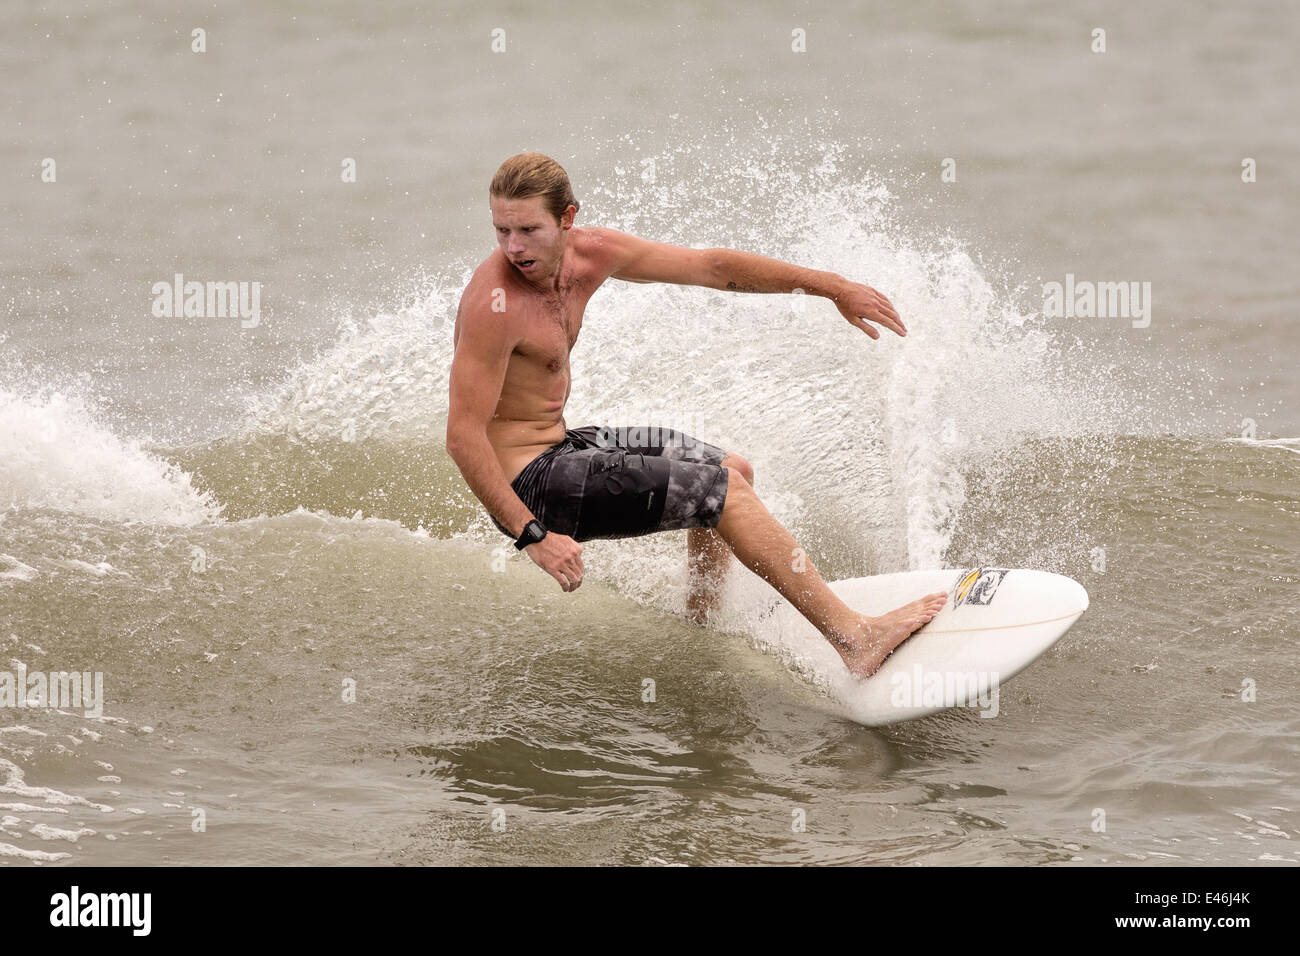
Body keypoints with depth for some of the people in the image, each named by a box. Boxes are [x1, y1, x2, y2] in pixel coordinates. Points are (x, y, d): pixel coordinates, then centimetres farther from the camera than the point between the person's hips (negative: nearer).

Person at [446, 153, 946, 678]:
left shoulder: (590, 254, -4)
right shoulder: (495, 304, -27)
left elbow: (712, 266, 5)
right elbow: (463, 437, -26)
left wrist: (830, 286, 6)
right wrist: (533, 536, -29)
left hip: (560, 444, 9)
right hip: (529, 485, -9)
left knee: (733, 470, 21)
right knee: (723, 491, -14)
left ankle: (700, 625, 32)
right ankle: (857, 638, -14)